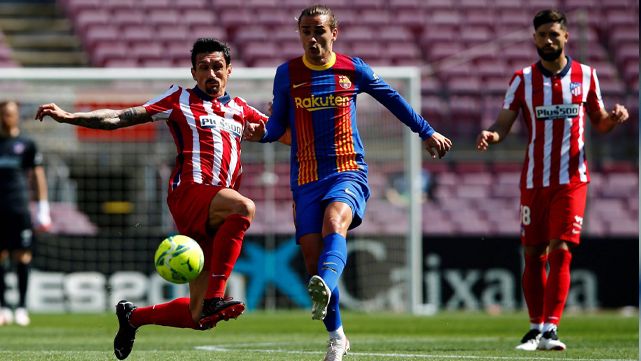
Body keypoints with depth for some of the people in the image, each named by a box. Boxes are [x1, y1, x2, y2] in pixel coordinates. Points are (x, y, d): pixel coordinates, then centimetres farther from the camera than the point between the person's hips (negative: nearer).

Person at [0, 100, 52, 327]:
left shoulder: (26, 144, 6)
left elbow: (37, 176, 7)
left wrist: (42, 208, 2)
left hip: (20, 207, -2)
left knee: (22, 257, -4)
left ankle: (22, 307, -1)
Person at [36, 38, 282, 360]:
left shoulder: (239, 109, 24)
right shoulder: (181, 100, 11)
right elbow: (121, 118, 8)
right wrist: (69, 117, -2)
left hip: (215, 220, 5)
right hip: (189, 192, -5)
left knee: (199, 317, 0)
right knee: (243, 208, -39)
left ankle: (133, 316, 27)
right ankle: (214, 297, -39)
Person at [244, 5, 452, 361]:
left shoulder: (353, 70, 4)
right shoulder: (287, 74, 5)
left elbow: (392, 99, 19)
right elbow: (278, 124, 11)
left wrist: (427, 132, 25)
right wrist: (261, 132, -12)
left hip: (348, 171, -2)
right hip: (306, 179, 2)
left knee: (334, 221, -34)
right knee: (312, 256, -4)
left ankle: (325, 289, -61)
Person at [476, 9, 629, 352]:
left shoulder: (585, 76, 5)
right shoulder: (522, 79, 3)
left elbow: (599, 121, 13)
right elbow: (504, 122, 0)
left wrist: (614, 118, -9)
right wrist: (491, 134, -23)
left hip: (572, 179, -1)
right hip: (534, 180, 1)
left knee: (560, 251, -13)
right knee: (533, 255, 4)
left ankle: (550, 328, -15)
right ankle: (535, 327, 15)